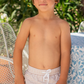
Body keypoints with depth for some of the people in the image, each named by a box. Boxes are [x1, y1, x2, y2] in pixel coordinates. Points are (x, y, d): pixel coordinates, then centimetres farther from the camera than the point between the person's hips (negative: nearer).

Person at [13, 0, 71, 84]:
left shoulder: (63, 25, -3)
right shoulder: (29, 23, -1)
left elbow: (65, 53, -6)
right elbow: (18, 48, 0)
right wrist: (18, 77, -2)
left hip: (55, 77, 0)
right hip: (33, 76, 0)